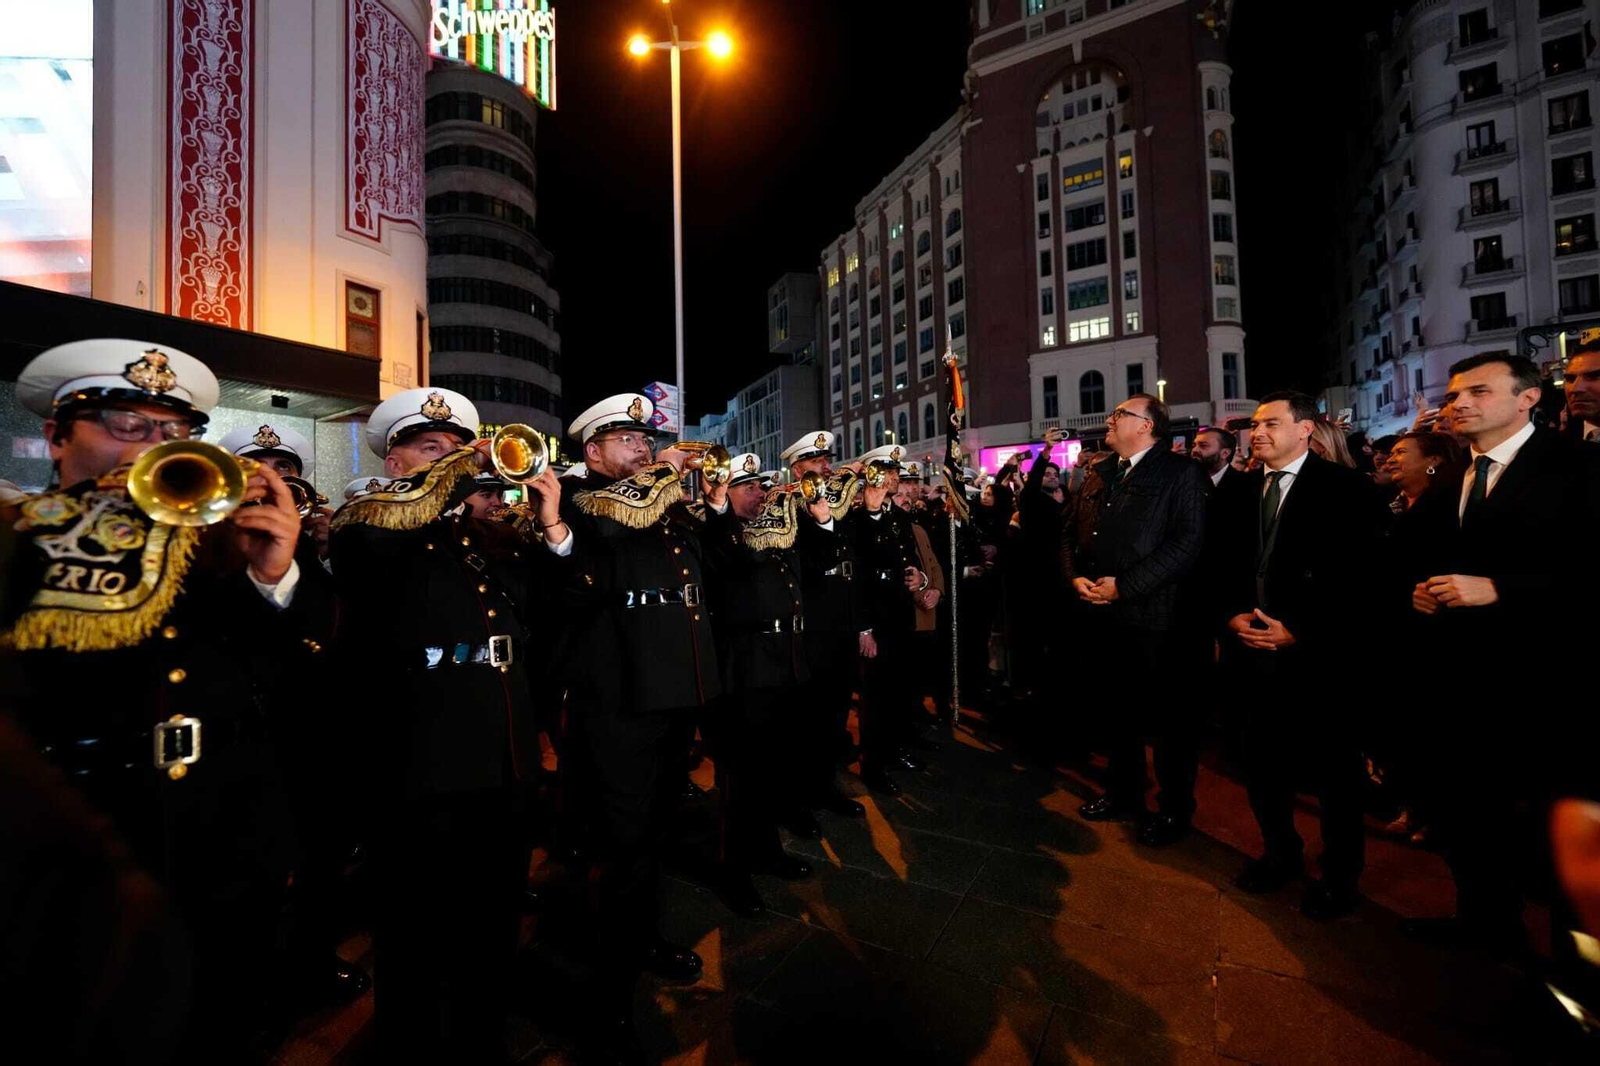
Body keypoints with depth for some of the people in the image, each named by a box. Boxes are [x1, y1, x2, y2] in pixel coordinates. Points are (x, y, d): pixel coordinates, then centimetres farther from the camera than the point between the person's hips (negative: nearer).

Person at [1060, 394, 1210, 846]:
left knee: (1166, 715, 7)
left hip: (1152, 616, -6)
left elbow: (1187, 542, -15)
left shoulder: (1181, 473, -5)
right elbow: (1069, 532, 14)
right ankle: (1124, 792, 35)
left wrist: (1124, 585, -19)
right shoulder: (1098, 476, 15)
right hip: (1103, 615, 6)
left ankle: (1175, 808, 27)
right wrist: (1075, 577, -4)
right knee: (1118, 707, 18)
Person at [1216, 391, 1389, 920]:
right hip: (1255, 652, 4)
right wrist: (1233, 614, -4)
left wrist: (1299, 632, -16)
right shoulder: (1240, 492, 10)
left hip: (1319, 653, -4)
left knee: (1335, 768, 11)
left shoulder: (1345, 488, -5)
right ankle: (1280, 852, 35)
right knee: (1262, 762, 13)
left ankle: (1339, 876, 30)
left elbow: (1361, 575, -10)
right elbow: (1225, 566, 12)